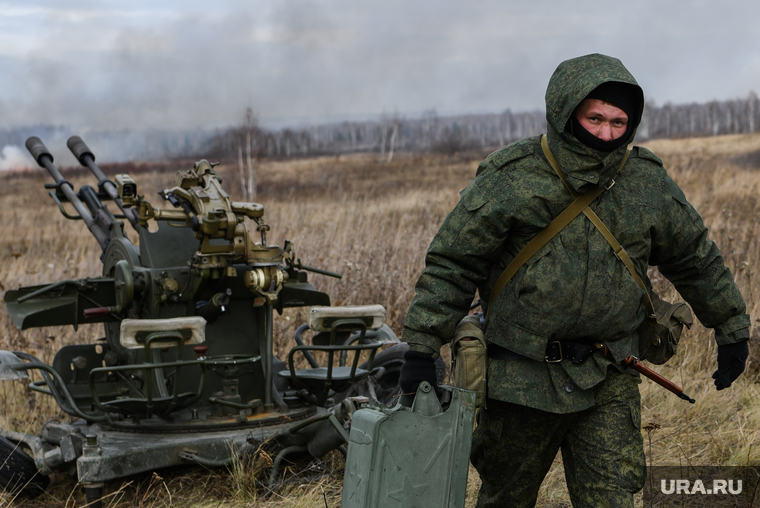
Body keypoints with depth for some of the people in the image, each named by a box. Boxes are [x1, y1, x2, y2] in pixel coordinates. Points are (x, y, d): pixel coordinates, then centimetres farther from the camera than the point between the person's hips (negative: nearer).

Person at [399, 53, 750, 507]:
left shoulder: (648, 184, 1)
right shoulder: (509, 180, -10)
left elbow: (697, 260, 15)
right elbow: (452, 263, -7)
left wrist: (732, 330, 20)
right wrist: (422, 347, -12)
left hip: (610, 381, 2)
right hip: (523, 375, -2)